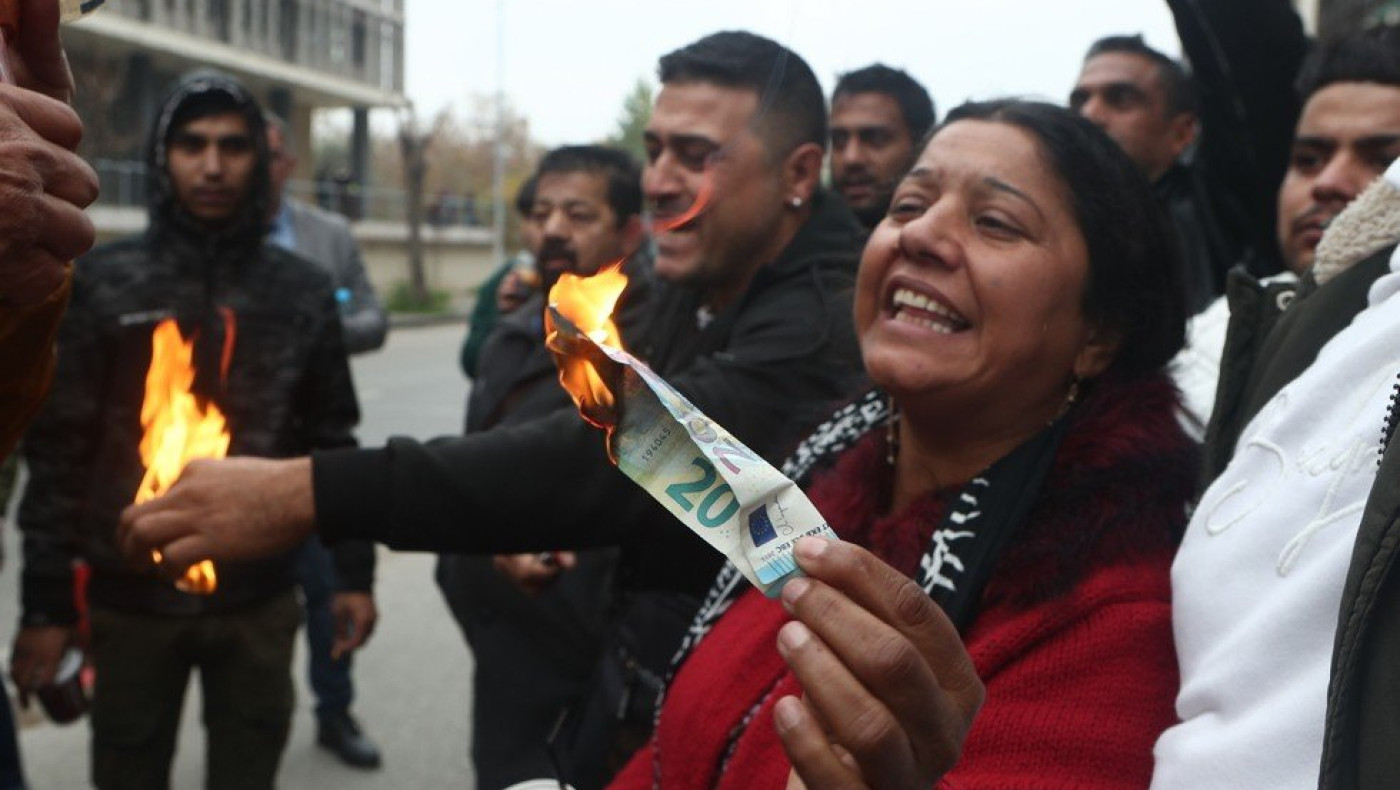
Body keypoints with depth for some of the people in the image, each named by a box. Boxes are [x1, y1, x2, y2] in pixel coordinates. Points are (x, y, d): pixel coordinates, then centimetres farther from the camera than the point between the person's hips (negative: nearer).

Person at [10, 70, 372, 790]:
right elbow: (58, 454, -2)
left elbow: (332, 443, 7)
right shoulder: (102, 283, -2)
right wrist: (44, 604, -4)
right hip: (131, 597, -1)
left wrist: (353, 575, 4)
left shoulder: (303, 290, 3)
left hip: (261, 597, 1)